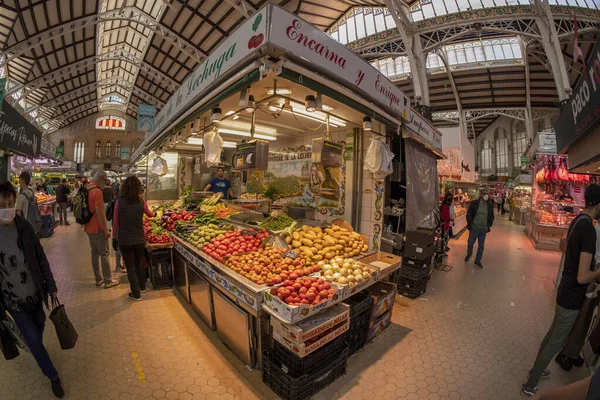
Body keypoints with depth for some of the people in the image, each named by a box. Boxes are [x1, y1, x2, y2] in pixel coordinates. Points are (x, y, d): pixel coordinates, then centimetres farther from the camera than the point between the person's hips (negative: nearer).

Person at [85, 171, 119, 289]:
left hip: (89, 227, 9)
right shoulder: (97, 191, -19)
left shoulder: (88, 190, 9)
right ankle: (108, 281, 7)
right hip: (98, 228, -9)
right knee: (105, 254, 0)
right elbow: (99, 212, -23)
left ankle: (98, 279, 23)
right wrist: (106, 229, -18)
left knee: (95, 253, 14)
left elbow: (90, 209, 16)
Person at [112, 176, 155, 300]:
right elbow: (149, 214, 13)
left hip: (124, 240, -2)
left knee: (130, 267, 11)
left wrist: (114, 238, 6)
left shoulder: (119, 201, -11)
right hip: (139, 239, 2)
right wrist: (154, 213, 37)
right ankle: (142, 287, 39)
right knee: (139, 264, 22)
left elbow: (115, 222, -6)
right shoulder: (141, 202, -6)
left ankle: (136, 294, 20)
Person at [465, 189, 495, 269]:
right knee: (470, 243, 4)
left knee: (481, 245, 10)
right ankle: (469, 254, 33)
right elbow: (469, 214, -4)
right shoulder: (474, 203, -7)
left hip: (484, 229, 3)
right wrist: (470, 224, -8)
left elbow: (492, 217, 13)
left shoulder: (490, 205, 3)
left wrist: (489, 226, 7)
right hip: (474, 228, -3)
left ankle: (478, 260, 23)